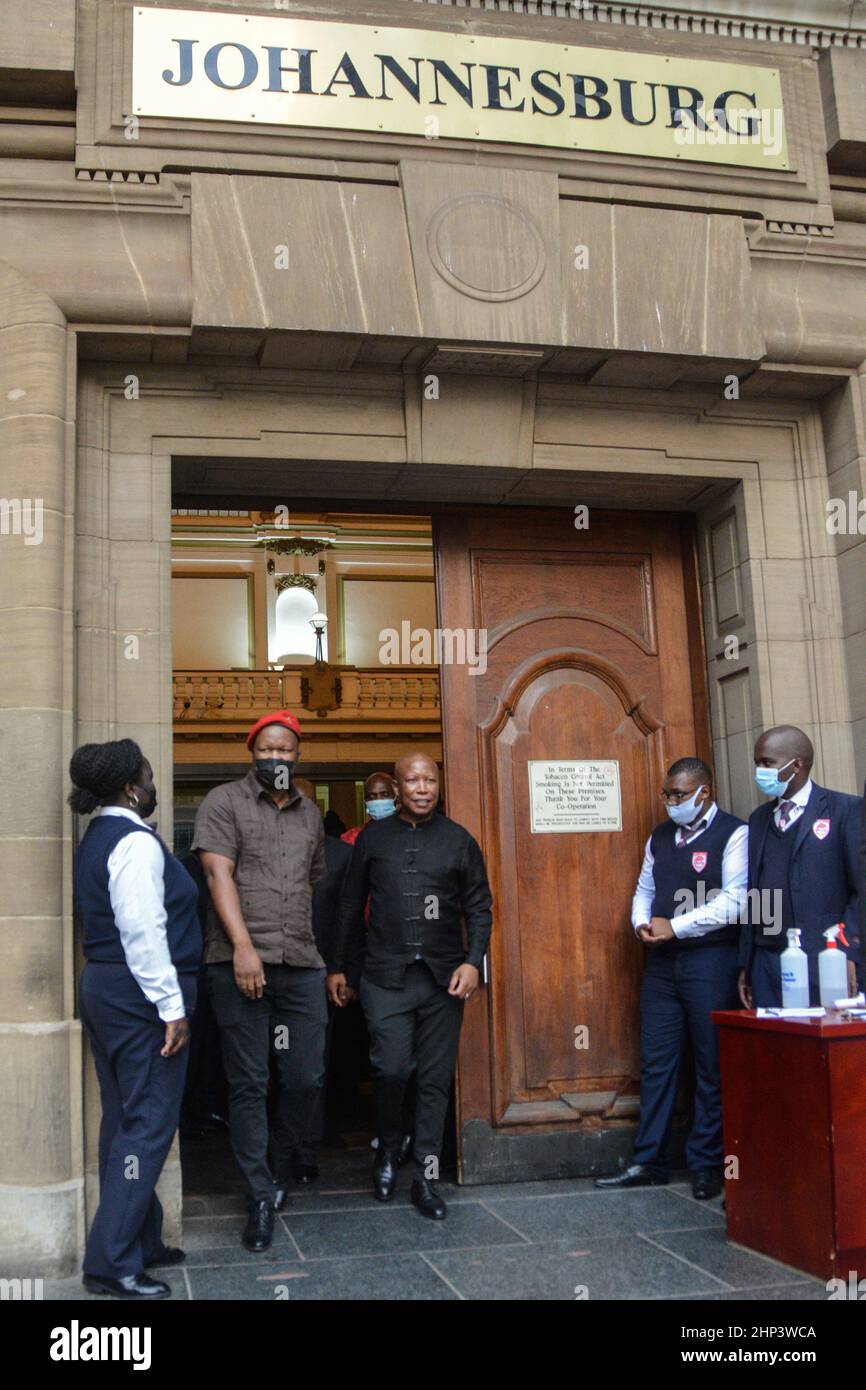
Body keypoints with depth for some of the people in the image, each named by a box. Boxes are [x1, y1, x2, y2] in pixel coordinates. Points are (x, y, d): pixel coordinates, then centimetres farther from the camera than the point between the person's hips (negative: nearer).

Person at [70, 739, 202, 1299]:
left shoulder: (97, 839, 14)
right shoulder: (136, 842, -16)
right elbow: (143, 931, -23)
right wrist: (172, 1007, -20)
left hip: (103, 987, 10)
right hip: (140, 995, -10)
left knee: (124, 1118, 15)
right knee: (149, 1122, -4)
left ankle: (140, 1241, 26)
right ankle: (113, 1261, 0)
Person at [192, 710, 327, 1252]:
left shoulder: (310, 814, 18)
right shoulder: (225, 802, 2)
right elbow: (220, 874, -8)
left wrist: (322, 954, 16)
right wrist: (243, 946, -18)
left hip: (302, 964, 5)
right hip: (241, 963, -4)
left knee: (306, 1077, 5)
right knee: (249, 1083, 0)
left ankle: (281, 1162, 30)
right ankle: (261, 1197, 11)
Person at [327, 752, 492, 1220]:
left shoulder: (458, 840, 7)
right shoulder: (373, 838, 7)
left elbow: (479, 908, 7)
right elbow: (351, 906, 12)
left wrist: (473, 961, -7)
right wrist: (336, 966, 11)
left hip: (444, 976, 1)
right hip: (386, 974, -1)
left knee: (435, 1078, 4)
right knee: (391, 1067, -11)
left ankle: (425, 1178, 14)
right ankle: (388, 1149, 17)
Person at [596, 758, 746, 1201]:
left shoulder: (732, 834, -6)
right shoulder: (659, 837, 15)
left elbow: (734, 902, -15)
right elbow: (644, 890, 20)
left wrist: (674, 926, -15)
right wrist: (641, 923, -2)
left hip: (710, 961, -6)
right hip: (661, 962, 6)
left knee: (712, 1066, 3)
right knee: (656, 1063, 8)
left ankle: (707, 1165, 14)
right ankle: (648, 1163, 16)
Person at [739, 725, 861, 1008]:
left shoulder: (846, 810, -1)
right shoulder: (759, 819, 17)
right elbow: (753, 895, 15)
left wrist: (849, 953, -16)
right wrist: (746, 964, 10)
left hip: (824, 961, -5)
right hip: (768, 962, 5)